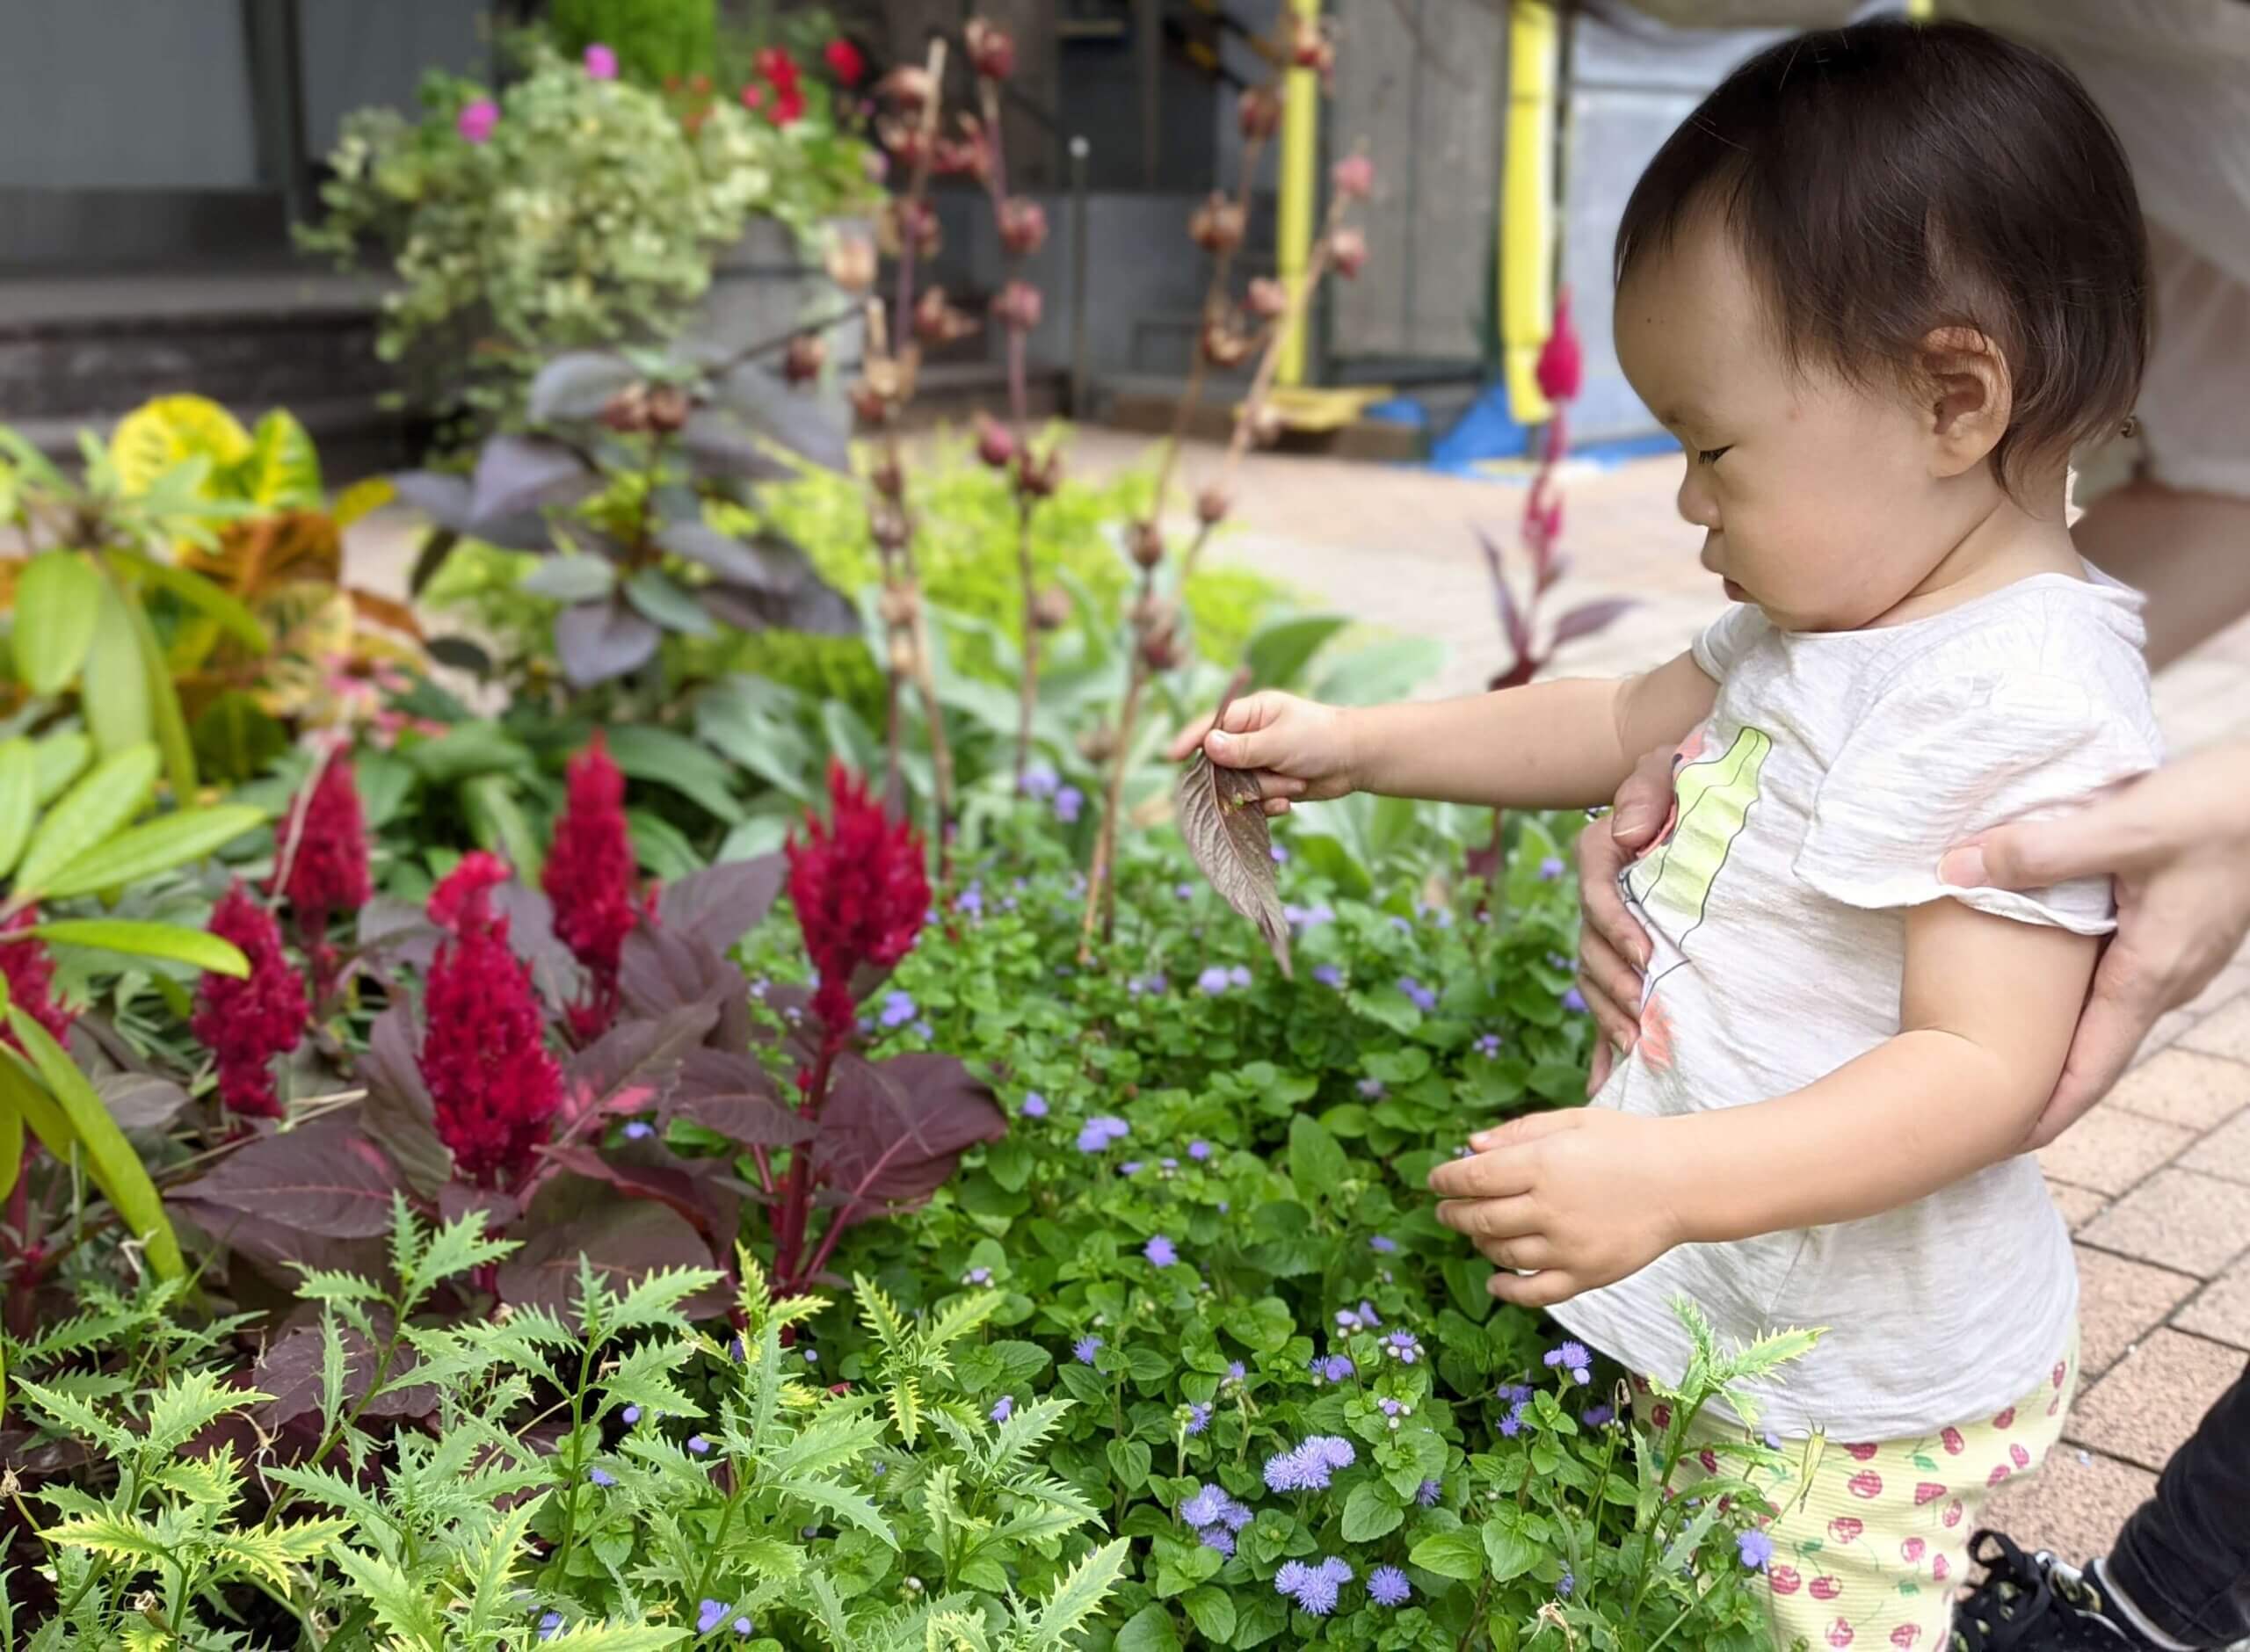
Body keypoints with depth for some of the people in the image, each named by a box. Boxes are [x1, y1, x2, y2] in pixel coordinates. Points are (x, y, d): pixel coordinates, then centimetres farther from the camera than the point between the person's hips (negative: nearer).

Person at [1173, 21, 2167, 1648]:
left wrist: (1670, 1179, -39)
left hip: (1861, 1391, -8)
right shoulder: (1828, 616, 4)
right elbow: (1629, 726, 16)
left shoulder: (2024, 707, -26)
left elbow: (1988, 1068, -30)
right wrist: (1356, 746, 9)